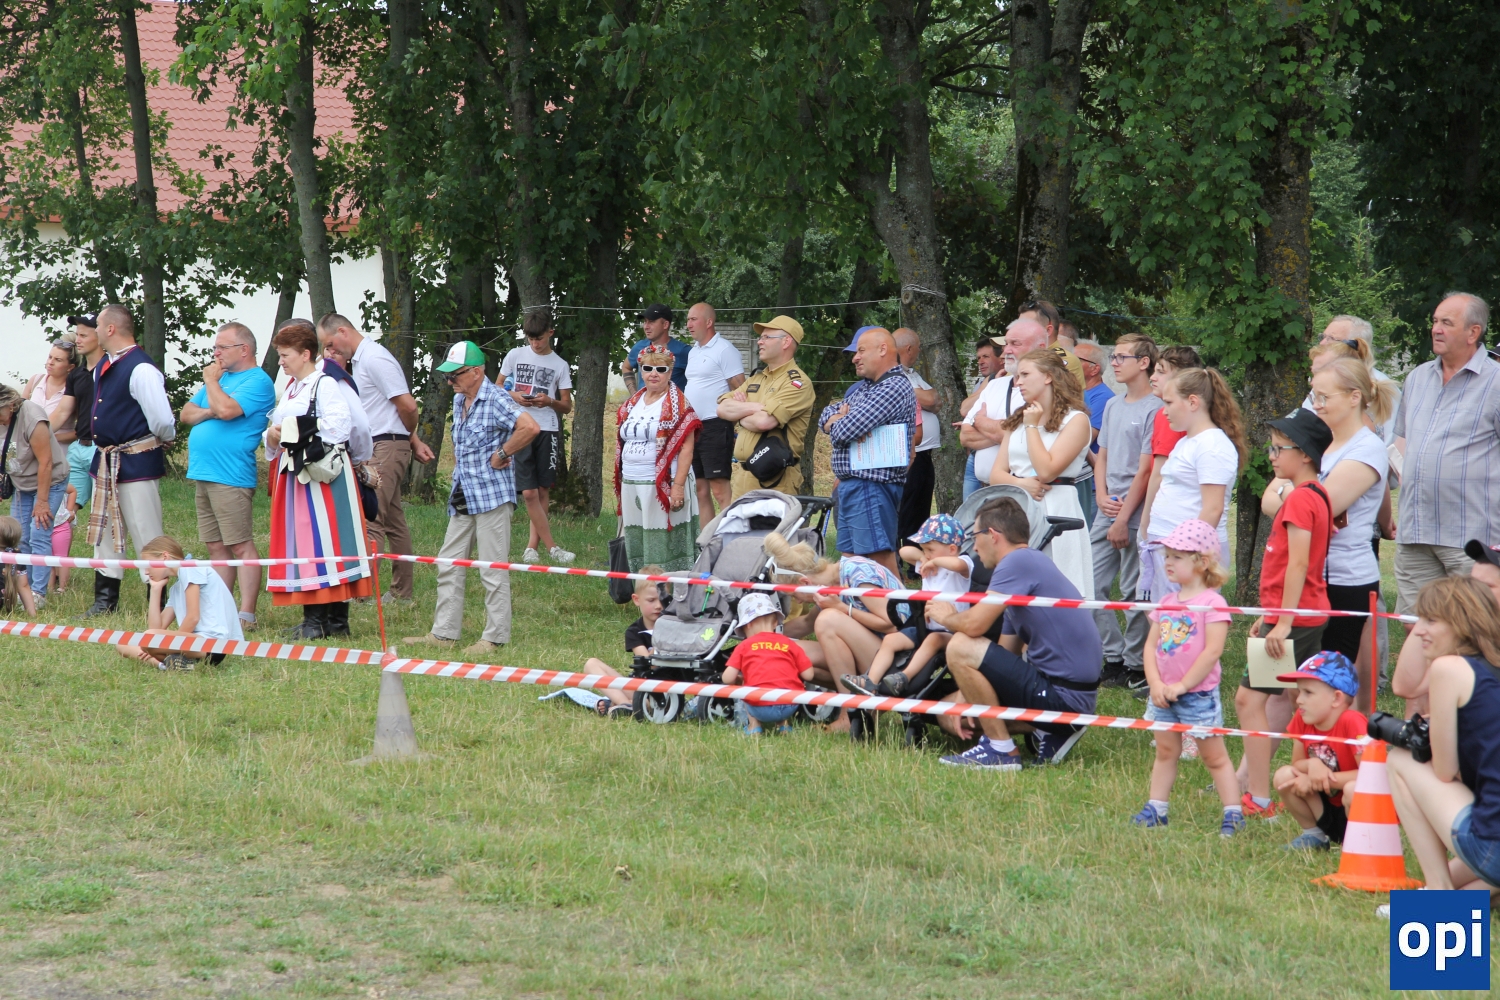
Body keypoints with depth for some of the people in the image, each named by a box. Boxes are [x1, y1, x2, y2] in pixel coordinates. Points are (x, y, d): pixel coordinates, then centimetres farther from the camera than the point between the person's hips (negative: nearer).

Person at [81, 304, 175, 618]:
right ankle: (105, 598, 24)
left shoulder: (141, 369, -19)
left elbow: (163, 422, -20)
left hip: (136, 463, -10)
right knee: (104, 530, 15)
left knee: (146, 536, -3)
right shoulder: (103, 366, 10)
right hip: (106, 461, 10)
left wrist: (165, 441, -2)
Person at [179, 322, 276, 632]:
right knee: (216, 548, 11)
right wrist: (208, 411, -4)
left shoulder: (258, 382, -8)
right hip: (204, 475, 9)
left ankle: (246, 615, -11)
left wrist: (211, 381, -7)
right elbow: (186, 413, 17)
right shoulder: (222, 376, 19)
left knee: (241, 547, -9)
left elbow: (226, 409, -23)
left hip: (230, 477, -9)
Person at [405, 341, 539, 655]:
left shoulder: (496, 400, -13)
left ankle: (495, 637, 2)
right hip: (462, 498, 9)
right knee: (449, 565, 9)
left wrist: (502, 455, -18)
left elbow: (530, 427, -28)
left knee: (493, 569, -4)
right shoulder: (459, 400, 14)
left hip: (492, 496, -9)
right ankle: (444, 632, 14)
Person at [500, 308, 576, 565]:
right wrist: (514, 396, -6)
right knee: (529, 492, -8)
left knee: (543, 490, 2)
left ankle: (532, 546, 7)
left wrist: (550, 402, -12)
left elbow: (567, 406, 9)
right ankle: (551, 547, -4)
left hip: (548, 430, 1)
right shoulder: (515, 355, 7)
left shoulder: (559, 365, 7)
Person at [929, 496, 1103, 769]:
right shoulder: (1031, 563, 18)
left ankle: (1002, 750, -9)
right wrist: (968, 699, 12)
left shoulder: (1018, 562, -14)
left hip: (1062, 694, -10)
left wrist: (948, 617, 1)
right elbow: (1003, 656, 20)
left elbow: (974, 624, -22)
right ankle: (1049, 733, 9)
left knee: (961, 647, -17)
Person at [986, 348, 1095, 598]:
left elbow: (1046, 471, -15)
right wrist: (1020, 483, -10)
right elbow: (996, 474, 11)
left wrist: (1032, 426, -5)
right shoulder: (1017, 420, 18)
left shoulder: (1075, 420, -4)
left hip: (1055, 513, -7)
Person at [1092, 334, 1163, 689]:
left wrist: (1123, 519, -14)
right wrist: (1101, 496, 1)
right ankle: (1113, 656, 14)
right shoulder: (1112, 405, 14)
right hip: (1107, 512, 8)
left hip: (1136, 515, -8)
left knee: (1134, 592, -2)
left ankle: (1135, 665, 6)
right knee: (1090, 586, 5)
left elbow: (1145, 471, -13)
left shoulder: (1153, 410, -11)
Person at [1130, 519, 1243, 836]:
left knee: (1214, 756, 0)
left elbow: (1212, 651, -19)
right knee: (1165, 752, 15)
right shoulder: (1167, 602, 8)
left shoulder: (1212, 603, -13)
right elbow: (1151, 645, 5)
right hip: (1164, 694, 6)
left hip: (1198, 694, -6)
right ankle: (1155, 808, 22)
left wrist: (1182, 685, -18)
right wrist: (1155, 683, -9)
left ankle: (1233, 813, 5)